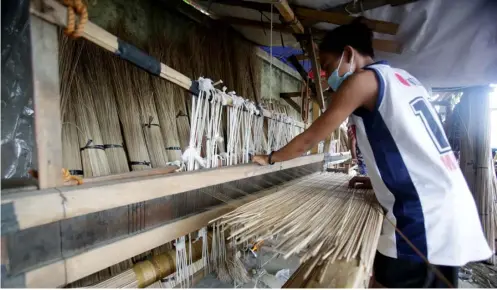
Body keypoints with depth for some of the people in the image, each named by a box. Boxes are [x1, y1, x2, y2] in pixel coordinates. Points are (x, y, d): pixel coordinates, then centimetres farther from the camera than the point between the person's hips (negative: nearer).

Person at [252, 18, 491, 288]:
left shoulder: (362, 78, -10)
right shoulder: (404, 78, 15)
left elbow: (308, 140, -6)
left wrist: (269, 158, 9)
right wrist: (375, 179, 23)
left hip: (424, 221, -9)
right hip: (448, 211, 9)